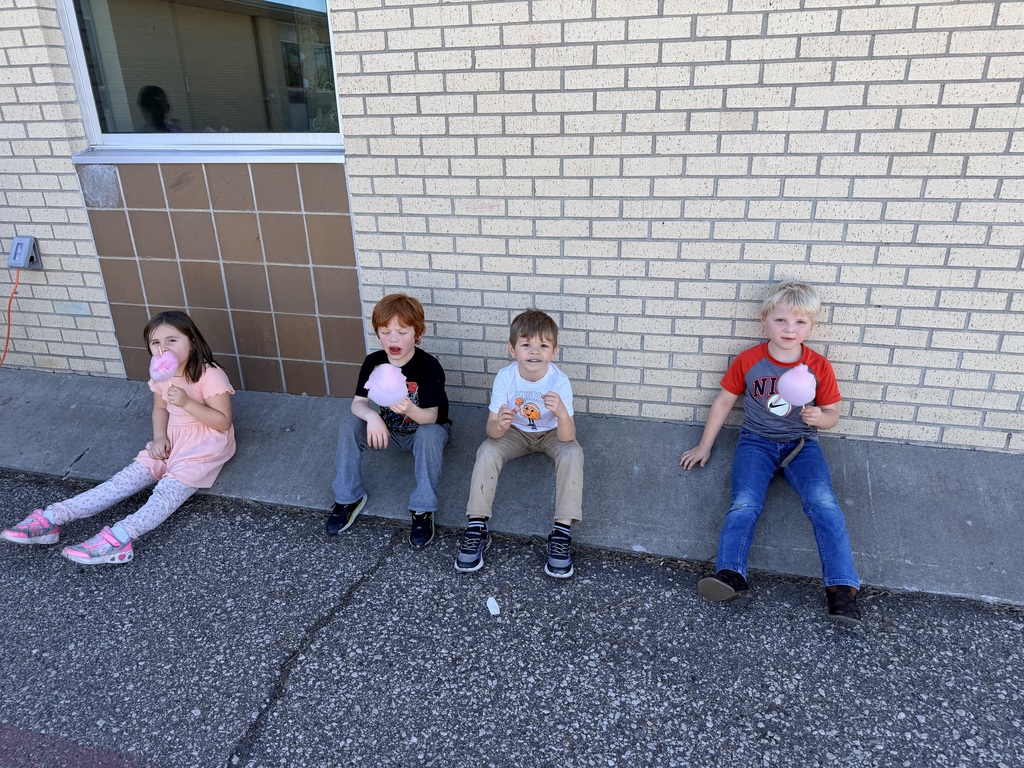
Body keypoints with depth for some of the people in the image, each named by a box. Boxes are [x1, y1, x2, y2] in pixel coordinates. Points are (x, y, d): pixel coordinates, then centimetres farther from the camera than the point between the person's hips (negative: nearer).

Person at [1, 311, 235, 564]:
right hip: (172, 439, 6)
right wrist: (159, 437, -1)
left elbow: (223, 422, -20)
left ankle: (120, 536, -43)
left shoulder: (211, 375, -21)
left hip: (207, 442, -6)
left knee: (171, 486, -27)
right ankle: (53, 517, -16)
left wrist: (187, 403, -30)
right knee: (129, 477, -8)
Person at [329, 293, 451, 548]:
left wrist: (410, 410, -53)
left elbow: (431, 417, -29)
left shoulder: (429, 365, -24)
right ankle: (348, 497, -5)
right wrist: (371, 416, -37)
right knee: (349, 425, -19)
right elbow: (357, 403, -13)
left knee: (429, 434, -38)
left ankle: (423, 509, -24)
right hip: (389, 431, 4)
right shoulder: (373, 362, -11)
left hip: (425, 428, -4)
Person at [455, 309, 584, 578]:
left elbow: (567, 437, -33)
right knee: (487, 451, -24)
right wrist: (500, 424, -49)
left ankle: (562, 531, -25)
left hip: (551, 434, -1)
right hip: (516, 432, 1)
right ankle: (477, 527, -17)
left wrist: (562, 413, -56)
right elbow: (491, 431, -23)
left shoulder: (559, 381, -29)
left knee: (573, 453, -29)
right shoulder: (505, 377, -24)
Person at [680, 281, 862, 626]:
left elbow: (832, 414, 9)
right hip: (756, 442, 0)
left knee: (823, 503, -23)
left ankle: (842, 588, -19)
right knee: (744, 504, -24)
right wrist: (704, 446, 7)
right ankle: (730, 576, -29)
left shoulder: (819, 366, -1)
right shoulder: (748, 361, -2)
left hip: (801, 444, 0)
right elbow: (723, 401, 7)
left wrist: (818, 418, -17)